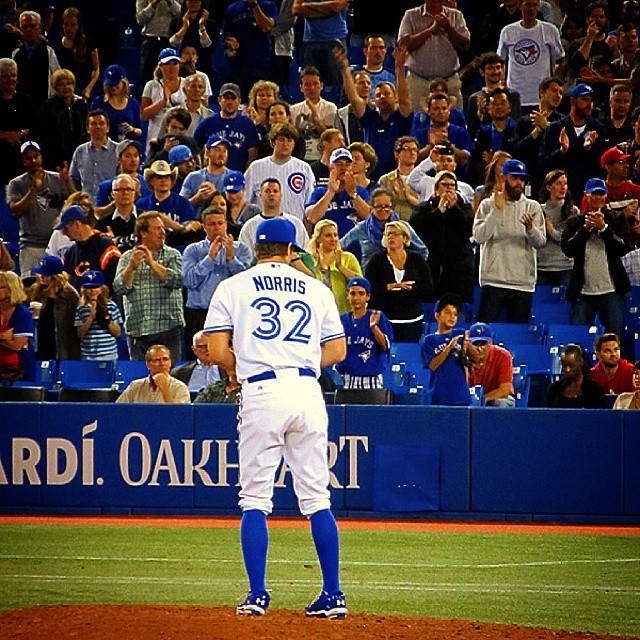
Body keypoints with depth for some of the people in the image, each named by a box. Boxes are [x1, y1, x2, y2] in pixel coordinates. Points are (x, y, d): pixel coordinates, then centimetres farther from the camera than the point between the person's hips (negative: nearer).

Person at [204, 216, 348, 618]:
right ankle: (333, 595, 6)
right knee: (317, 497, 7)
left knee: (255, 498, 3)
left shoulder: (233, 287, 8)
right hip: (308, 391, 2)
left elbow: (218, 352, 1)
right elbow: (338, 351, 12)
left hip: (261, 393, -2)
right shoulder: (317, 289, 14)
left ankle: (257, 595, -4)